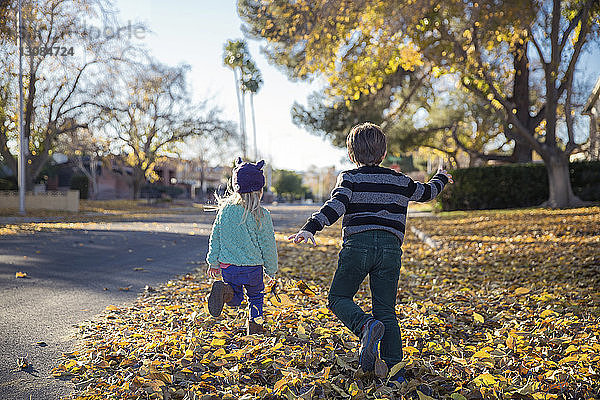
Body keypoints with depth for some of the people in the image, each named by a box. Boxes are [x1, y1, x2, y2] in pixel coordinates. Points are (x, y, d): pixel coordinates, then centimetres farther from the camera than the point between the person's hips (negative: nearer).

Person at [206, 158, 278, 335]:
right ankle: (255, 322, 12)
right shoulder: (262, 215, -11)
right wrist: (271, 270, 8)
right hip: (253, 267, -2)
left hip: (227, 266, 2)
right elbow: (268, 245, -4)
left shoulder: (225, 209, -1)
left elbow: (215, 237, 6)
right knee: (256, 295, 22)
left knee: (236, 298, 17)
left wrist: (213, 262, 18)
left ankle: (225, 290, -13)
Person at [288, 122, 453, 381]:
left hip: (357, 245, -3)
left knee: (338, 297, 11)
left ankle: (366, 325, -18)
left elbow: (336, 205, -14)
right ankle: (394, 369, 7)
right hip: (391, 248, 3)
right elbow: (426, 193, 33)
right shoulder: (400, 181, 15)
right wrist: (441, 178, 54)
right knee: (386, 311, 10)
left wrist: (311, 228, -24)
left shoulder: (349, 178, 4)